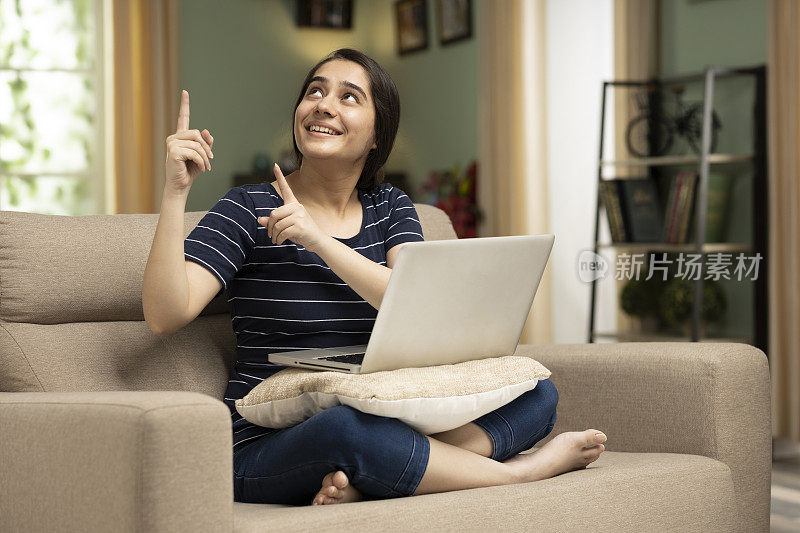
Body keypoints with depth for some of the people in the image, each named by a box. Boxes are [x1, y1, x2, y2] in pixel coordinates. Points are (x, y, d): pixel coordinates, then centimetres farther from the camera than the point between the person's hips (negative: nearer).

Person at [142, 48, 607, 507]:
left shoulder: (390, 208, 10)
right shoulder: (249, 210, -1)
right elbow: (166, 315, -14)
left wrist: (317, 240, -18)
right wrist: (176, 191, -20)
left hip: (378, 426, 5)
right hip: (267, 450, -5)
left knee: (538, 393, -10)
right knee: (343, 429, -40)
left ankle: (365, 484, -30)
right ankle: (518, 472, -18)